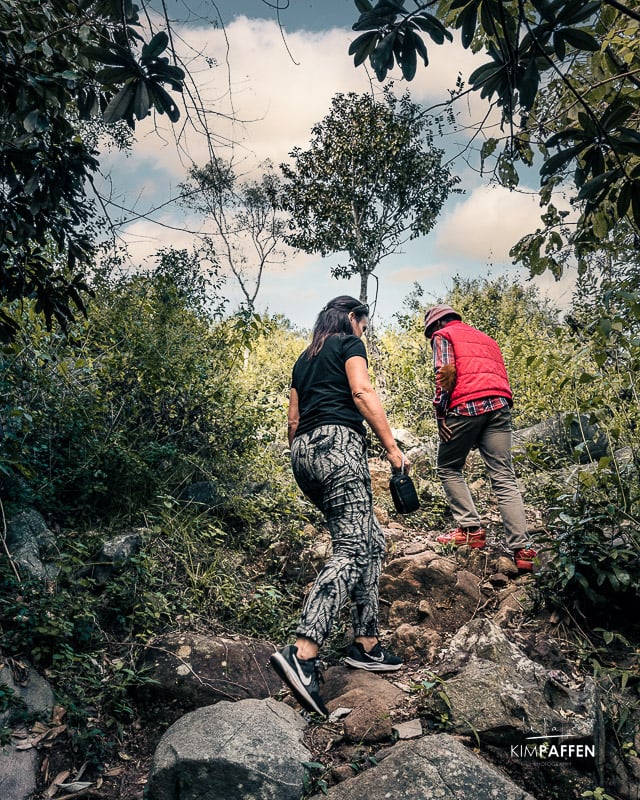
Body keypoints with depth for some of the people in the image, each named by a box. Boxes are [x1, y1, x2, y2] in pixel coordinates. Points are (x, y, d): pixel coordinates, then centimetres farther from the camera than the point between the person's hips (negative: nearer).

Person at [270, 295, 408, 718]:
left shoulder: (305, 359, 28)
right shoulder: (349, 344, 8)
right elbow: (362, 392, -9)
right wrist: (392, 446, -11)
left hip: (304, 451, 8)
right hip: (337, 444, -8)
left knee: (373, 541, 14)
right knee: (351, 548, -16)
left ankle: (367, 643, 11)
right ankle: (302, 652, -30)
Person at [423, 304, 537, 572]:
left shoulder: (443, 335, 13)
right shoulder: (486, 339, 33)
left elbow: (444, 374, -4)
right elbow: (502, 377, 25)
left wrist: (441, 415, -4)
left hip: (466, 406, -5)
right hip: (500, 406, 6)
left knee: (448, 469, 12)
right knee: (504, 479, 0)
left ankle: (471, 529, 2)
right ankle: (522, 549, -7)